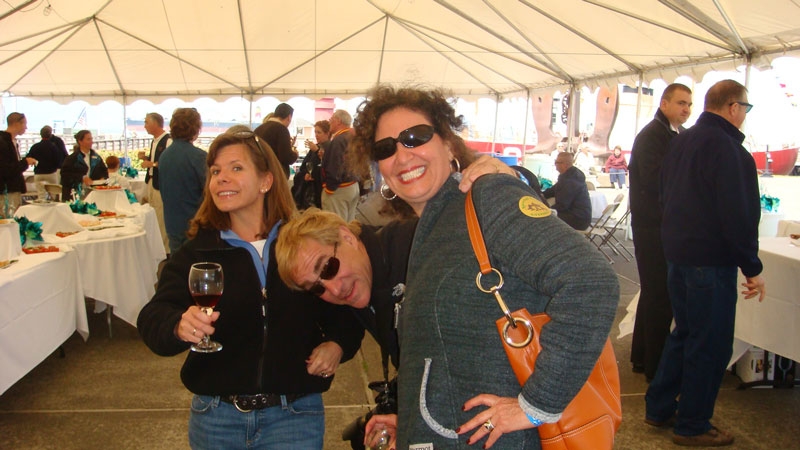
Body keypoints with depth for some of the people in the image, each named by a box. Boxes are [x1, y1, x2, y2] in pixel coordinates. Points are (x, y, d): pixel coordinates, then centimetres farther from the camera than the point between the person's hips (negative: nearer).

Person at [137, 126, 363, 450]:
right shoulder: (196, 252, -1)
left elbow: (345, 308, 6)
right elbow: (153, 318, -13)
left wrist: (339, 344, -14)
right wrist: (179, 326, -35)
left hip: (295, 415, -1)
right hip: (216, 418, 2)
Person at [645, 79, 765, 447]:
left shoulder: (681, 141, 11)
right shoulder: (724, 146, -18)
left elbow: (665, 195, 19)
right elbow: (736, 213, -21)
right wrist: (752, 268, -15)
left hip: (677, 253, 9)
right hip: (711, 260, -9)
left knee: (684, 332, 20)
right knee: (711, 344, 2)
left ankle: (659, 408, 27)